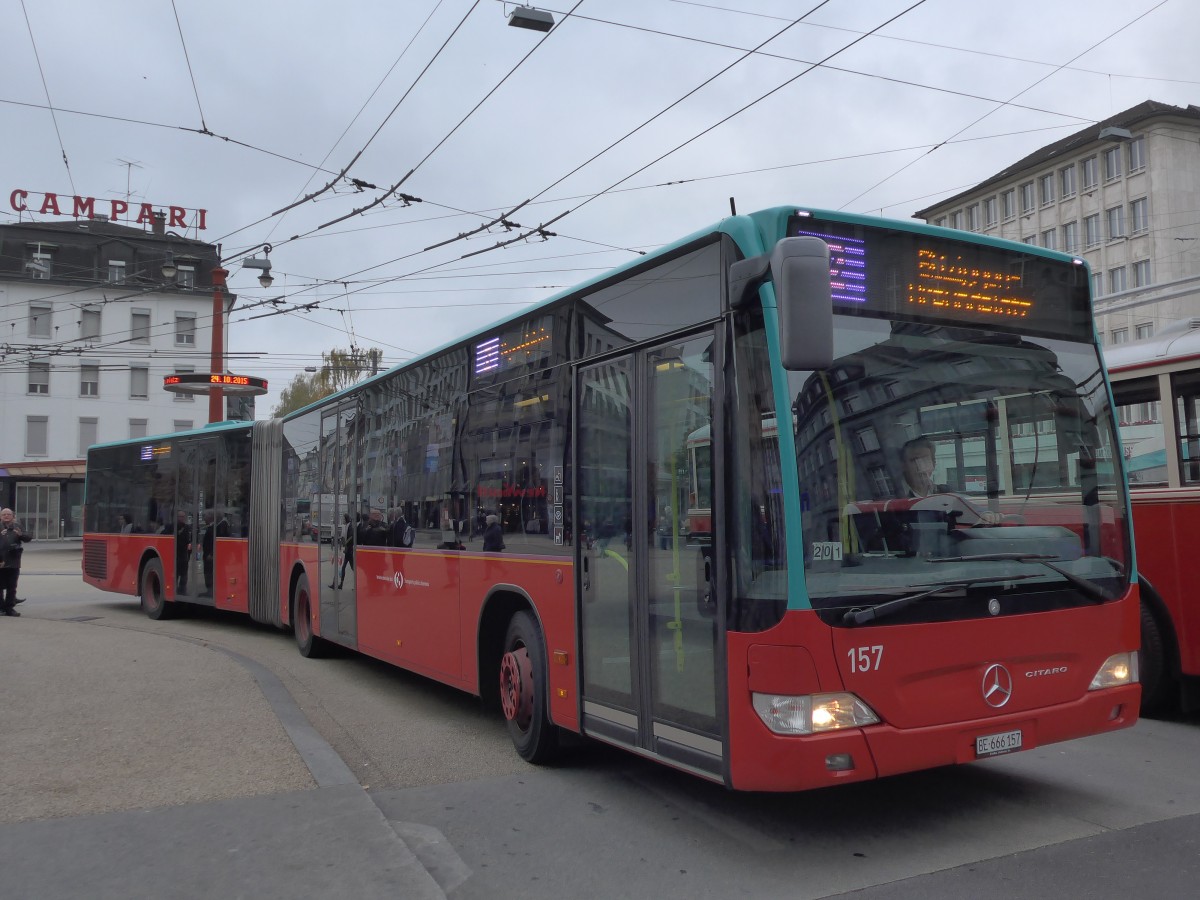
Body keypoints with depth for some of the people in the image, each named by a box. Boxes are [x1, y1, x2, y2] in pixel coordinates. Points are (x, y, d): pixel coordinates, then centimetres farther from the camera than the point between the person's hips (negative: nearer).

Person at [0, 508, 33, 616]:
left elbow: (29, 537, 3)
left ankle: (10, 607, 16)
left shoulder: (17, 526, 7)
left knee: (12, 587, 8)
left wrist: (21, 534, -17)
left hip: (14, 562, 3)